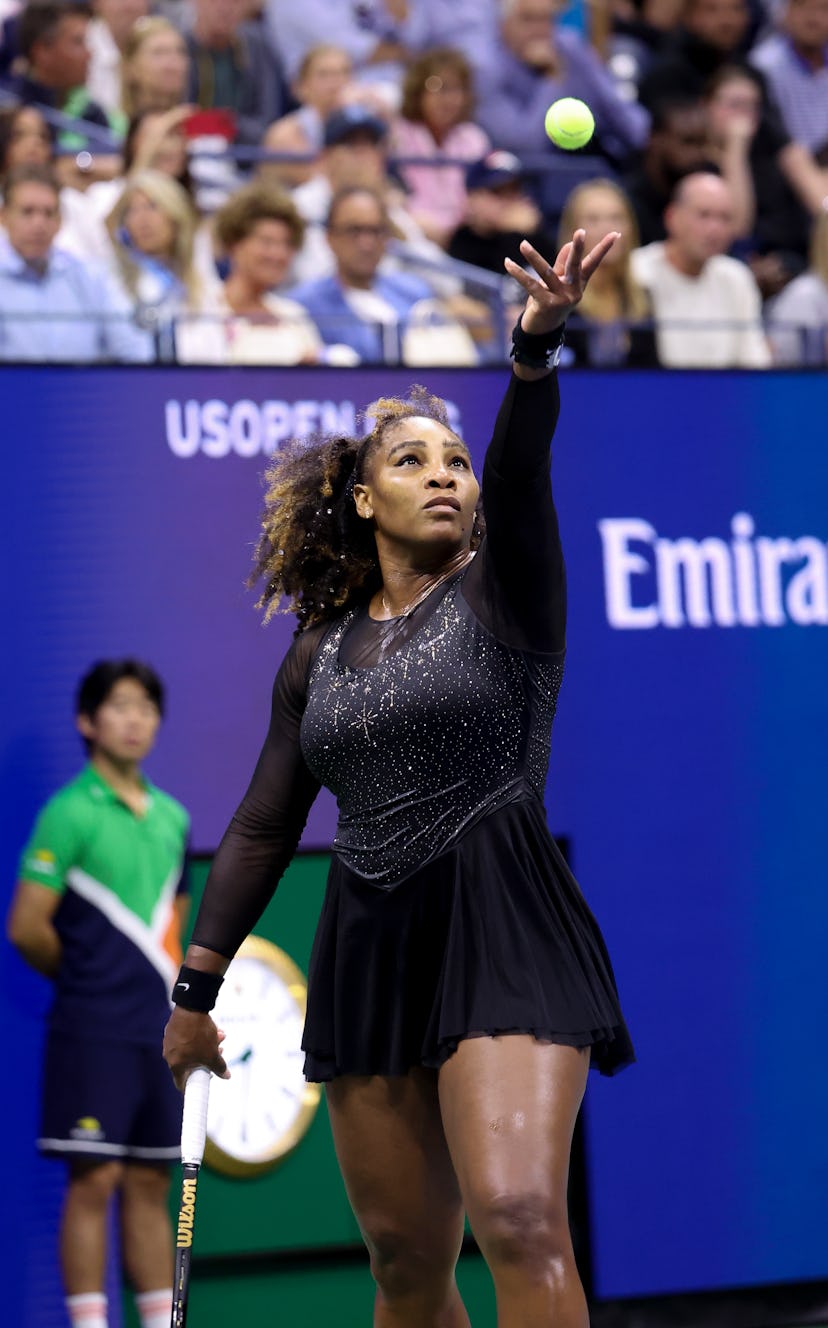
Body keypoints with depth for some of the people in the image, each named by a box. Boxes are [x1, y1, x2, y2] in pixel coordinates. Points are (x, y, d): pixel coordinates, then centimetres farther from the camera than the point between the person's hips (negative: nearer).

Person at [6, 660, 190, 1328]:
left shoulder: (172, 817, 12)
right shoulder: (71, 812, -8)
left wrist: (169, 991, 8)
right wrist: (85, 977, 3)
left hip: (161, 1029, 6)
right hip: (94, 1030, -6)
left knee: (151, 1184, 8)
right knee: (94, 1180, -6)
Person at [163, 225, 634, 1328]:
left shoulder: (504, 594, 3)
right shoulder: (319, 655, 15)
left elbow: (521, 471, -17)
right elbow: (262, 830, 20)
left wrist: (539, 343, -37)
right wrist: (195, 990, 15)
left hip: (505, 940, -5)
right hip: (371, 949, 5)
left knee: (520, 1222, -23)